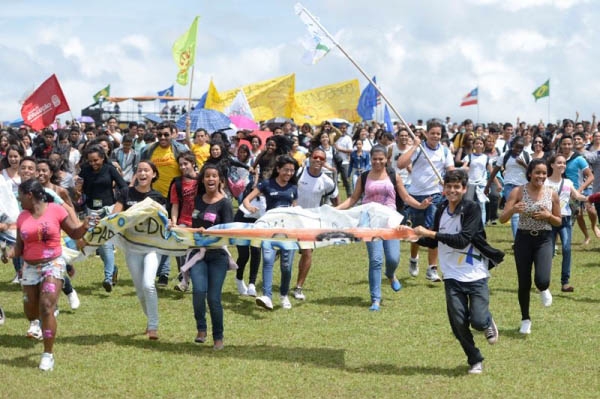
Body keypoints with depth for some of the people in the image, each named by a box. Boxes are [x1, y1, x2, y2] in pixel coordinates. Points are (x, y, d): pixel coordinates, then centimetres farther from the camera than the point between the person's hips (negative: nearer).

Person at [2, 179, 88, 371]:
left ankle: (48, 355, -6)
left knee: (46, 308, -16)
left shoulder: (55, 210, -8)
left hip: (53, 264, -4)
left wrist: (84, 225, -20)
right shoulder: (22, 217, 3)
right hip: (30, 268, 4)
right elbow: (19, 246, 7)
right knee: (31, 313, 12)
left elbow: (74, 234, 0)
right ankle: (39, 324, 51)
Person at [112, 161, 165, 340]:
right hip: (132, 247, 2)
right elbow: (114, 217, -1)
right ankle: (151, 320, 30)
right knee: (139, 289, 6)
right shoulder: (126, 194, 0)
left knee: (148, 284, -20)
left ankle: (153, 326, -9)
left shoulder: (157, 197, 2)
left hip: (152, 246, -1)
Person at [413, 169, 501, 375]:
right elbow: (435, 242, 19)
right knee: (458, 323, 0)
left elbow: (462, 240, -22)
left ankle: (488, 322, 25)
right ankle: (475, 361, 21)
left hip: (475, 275, -4)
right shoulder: (441, 210, 6)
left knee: (478, 321, -13)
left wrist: (430, 233, -23)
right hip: (452, 276, 4)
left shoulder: (472, 208, -11)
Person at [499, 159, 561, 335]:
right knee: (524, 283, 6)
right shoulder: (518, 192, -5)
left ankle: (543, 290, 22)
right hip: (524, 238, 0)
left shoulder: (552, 194, 0)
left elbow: (559, 222, 10)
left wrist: (548, 216, -12)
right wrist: (513, 209, -28)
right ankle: (525, 319, 28)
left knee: (542, 280, -18)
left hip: (544, 239, 0)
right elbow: (502, 219, -8)